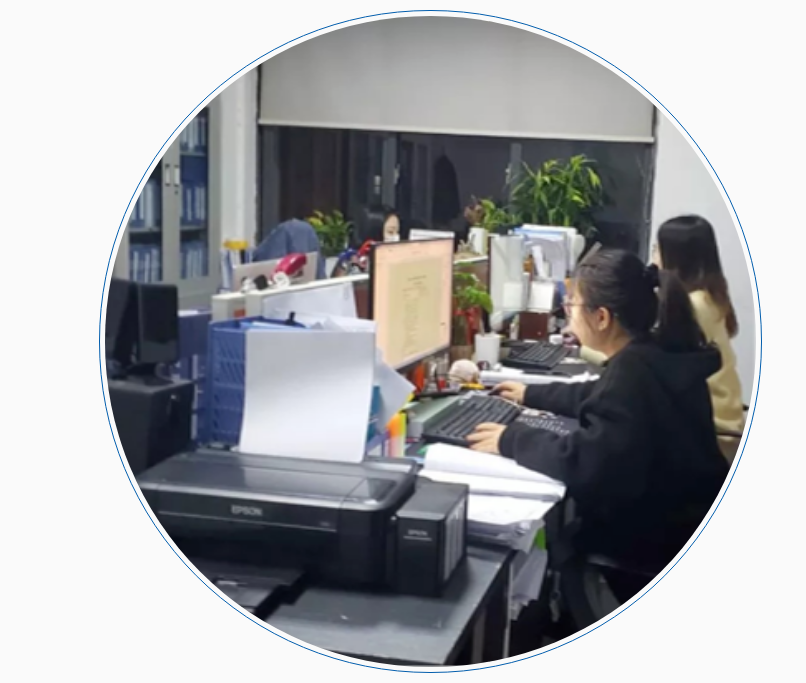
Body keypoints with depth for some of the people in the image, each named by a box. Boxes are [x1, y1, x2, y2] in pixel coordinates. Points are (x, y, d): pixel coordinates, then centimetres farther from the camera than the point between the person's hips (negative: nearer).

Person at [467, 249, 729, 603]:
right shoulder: (655, 354, 2)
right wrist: (532, 394, 28)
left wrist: (512, 440, -21)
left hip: (666, 538, -8)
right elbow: (606, 397, 22)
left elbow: (585, 461, -35)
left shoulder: (634, 369, -28)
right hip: (677, 513, 8)